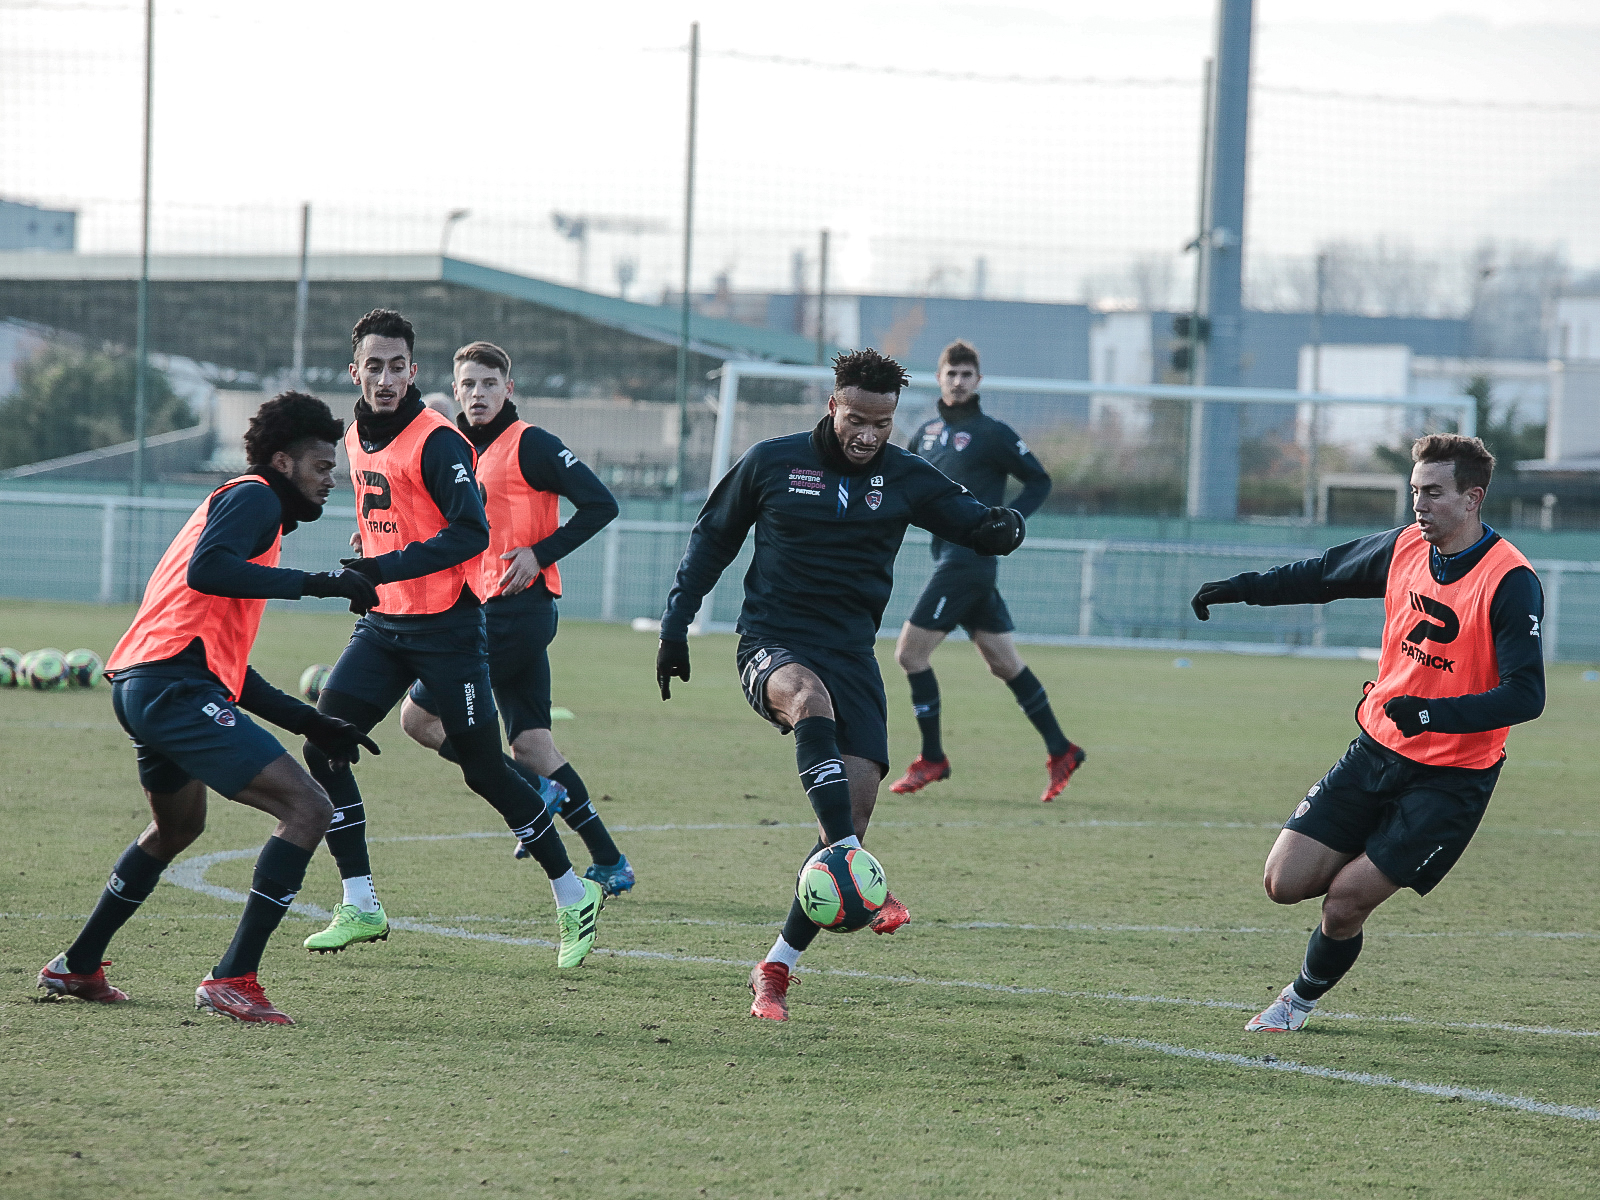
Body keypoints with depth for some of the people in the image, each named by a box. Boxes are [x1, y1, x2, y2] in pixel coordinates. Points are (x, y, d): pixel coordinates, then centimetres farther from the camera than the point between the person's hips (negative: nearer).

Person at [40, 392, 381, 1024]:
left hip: (139, 685, 11)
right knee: (308, 808, -15)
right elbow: (204, 571, -22)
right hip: (177, 684, -11)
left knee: (176, 828, 35)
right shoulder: (254, 497, 0)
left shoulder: (248, 504, 29)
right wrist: (314, 584, -20)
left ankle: (76, 966, 42)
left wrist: (310, 723, 25)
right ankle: (232, 980, -18)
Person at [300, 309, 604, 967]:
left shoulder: (437, 441, -15)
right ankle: (360, 907, 2)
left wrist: (387, 567, -31)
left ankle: (572, 895, 13)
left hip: (446, 627, -7)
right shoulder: (358, 438, 10)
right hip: (383, 623, 7)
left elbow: (471, 531, -24)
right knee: (323, 747, -5)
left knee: (483, 766, -3)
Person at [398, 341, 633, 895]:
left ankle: (531, 791, -2)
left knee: (419, 715, -9)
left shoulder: (530, 444, -9)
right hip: (492, 612, 8)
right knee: (531, 745, 6)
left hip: (518, 609, -8)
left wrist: (540, 553, -16)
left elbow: (600, 504, -12)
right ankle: (609, 863, 9)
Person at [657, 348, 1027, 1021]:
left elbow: (976, 524, 2)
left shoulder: (904, 479, 6)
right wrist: (675, 627, 7)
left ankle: (777, 970, 0)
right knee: (811, 697, -39)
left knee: (855, 809, -11)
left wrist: (1001, 528, -23)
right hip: (771, 644, -3)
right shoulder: (772, 463, 1)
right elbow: (711, 541, 12)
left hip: (851, 654, 3)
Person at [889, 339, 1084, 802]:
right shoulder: (927, 432, 14)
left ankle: (932, 759, 1)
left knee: (910, 652, -8)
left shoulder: (991, 433, -7)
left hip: (969, 558, -8)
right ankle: (1060, 751, 16)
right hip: (948, 555, 8)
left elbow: (1039, 481, -3)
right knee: (1003, 662, 10)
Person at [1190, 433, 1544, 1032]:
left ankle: (1303, 997, 20)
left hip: (1453, 776, -6)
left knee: (1345, 902, -9)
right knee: (1285, 882, -1)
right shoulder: (1405, 547, 0)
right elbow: (1325, 574, 19)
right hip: (1377, 749, 6)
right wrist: (1241, 589, 13)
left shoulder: (1510, 582, -19)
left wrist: (1436, 714, -37)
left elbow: (1525, 695, -25)